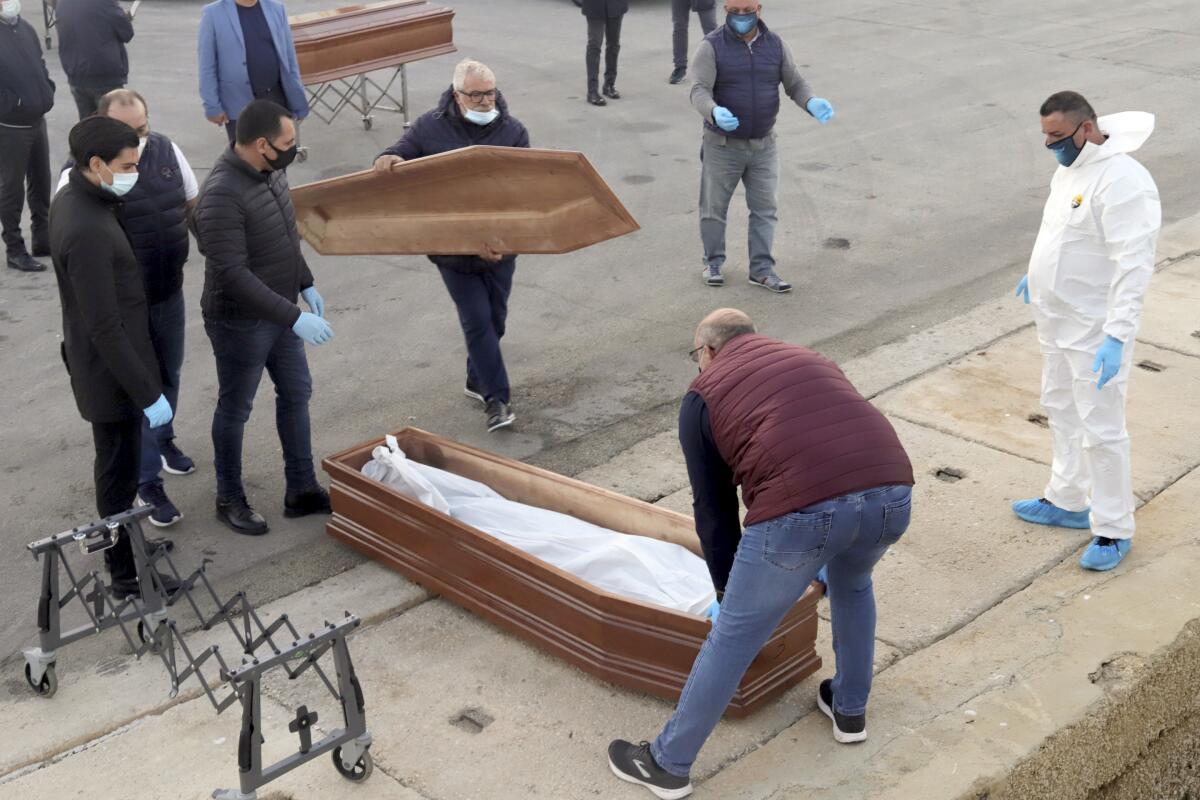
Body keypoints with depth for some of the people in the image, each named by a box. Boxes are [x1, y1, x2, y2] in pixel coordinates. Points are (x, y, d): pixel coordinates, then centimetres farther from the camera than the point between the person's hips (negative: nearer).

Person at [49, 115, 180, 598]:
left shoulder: (71, 200, 1)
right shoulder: (87, 232, -30)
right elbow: (106, 330, -28)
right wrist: (149, 393, -22)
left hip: (95, 361, 9)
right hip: (111, 375, -9)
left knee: (117, 464, 25)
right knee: (120, 472, 6)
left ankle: (121, 541, 44)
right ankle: (126, 575, 21)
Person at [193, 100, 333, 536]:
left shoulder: (271, 171, -2)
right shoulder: (221, 196, -29)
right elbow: (233, 275, -31)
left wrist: (306, 285, 13)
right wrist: (294, 317, -31)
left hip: (280, 313, 8)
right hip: (240, 322, -8)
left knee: (296, 393, 17)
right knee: (235, 409, 9)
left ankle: (302, 490, 32)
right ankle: (229, 499, 29)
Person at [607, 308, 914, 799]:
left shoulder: (705, 393, 21)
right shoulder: (813, 360, 34)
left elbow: (713, 509, 20)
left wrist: (727, 594, 33)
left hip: (804, 506, -5)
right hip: (891, 491, 5)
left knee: (733, 637, 11)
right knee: (852, 585, 37)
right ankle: (850, 711, 49)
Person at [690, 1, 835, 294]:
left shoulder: (775, 45, 0)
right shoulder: (712, 47, -12)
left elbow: (795, 84, 1)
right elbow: (699, 91, -20)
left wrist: (812, 103, -21)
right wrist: (715, 112, -43)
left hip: (763, 146, 3)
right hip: (722, 145, -3)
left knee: (764, 209, 5)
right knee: (714, 207, 9)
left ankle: (762, 270, 14)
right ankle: (713, 262, 27)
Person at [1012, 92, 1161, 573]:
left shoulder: (1122, 182, -25)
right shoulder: (1071, 167, 5)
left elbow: (1133, 266, -30)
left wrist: (1116, 336, -34)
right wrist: (1036, 275, 30)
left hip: (1094, 329, -10)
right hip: (1056, 319, 10)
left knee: (1100, 428, -1)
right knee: (1062, 411, 21)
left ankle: (1114, 530, 13)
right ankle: (1067, 502, 38)